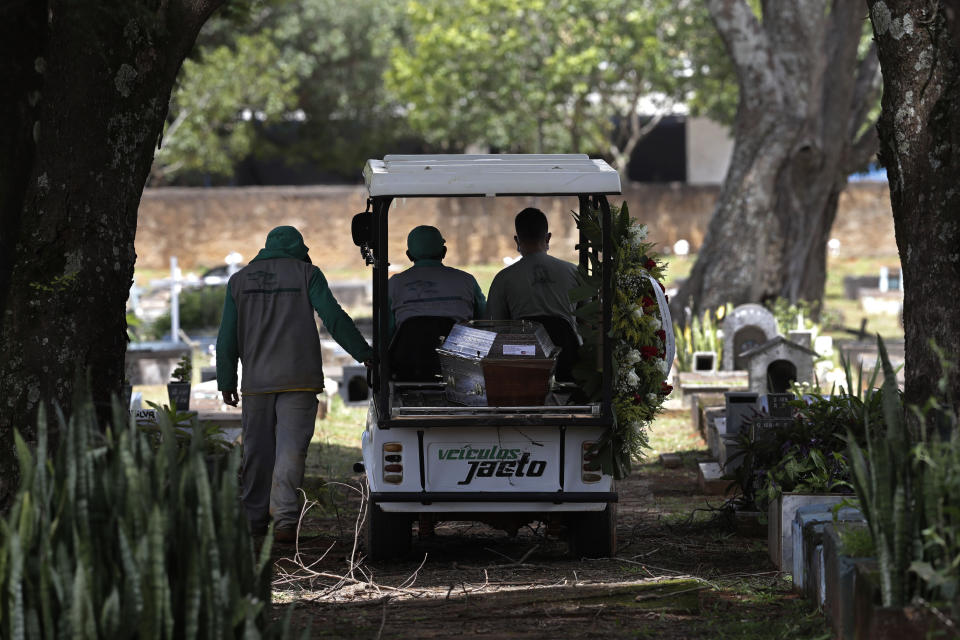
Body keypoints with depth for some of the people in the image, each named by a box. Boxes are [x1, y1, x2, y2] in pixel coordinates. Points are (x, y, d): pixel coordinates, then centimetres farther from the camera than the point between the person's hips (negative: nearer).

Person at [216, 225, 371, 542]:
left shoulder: (240, 279, 10)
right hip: (299, 379, -3)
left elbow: (228, 336, 8)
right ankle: (285, 518, -17)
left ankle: (256, 518, 18)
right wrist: (364, 353, -5)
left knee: (257, 449, 11)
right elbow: (334, 318, -8)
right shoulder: (306, 273, 1)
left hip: (257, 380, 3)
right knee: (291, 447, -6)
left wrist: (226, 381, 12)